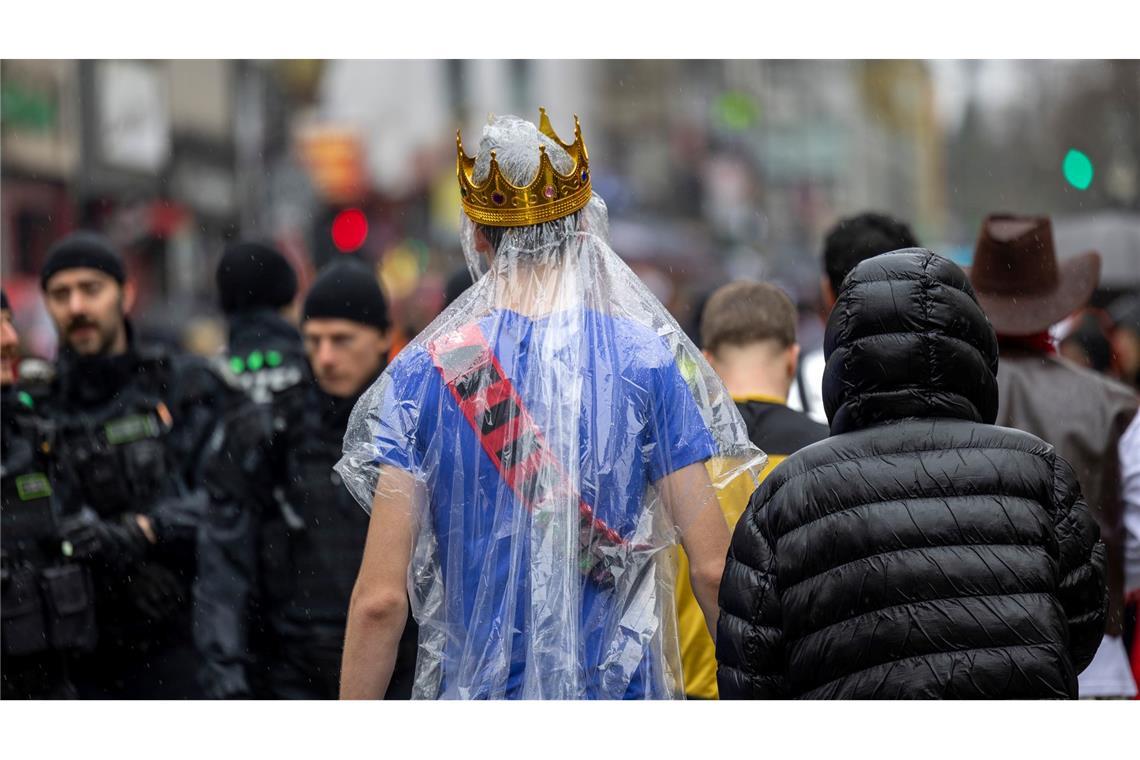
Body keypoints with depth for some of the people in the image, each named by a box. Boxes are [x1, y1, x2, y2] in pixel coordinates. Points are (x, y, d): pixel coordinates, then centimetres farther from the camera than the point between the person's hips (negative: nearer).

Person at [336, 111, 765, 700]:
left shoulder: (422, 370, -1)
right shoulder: (648, 359, -1)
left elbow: (380, 599, -5)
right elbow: (712, 570, -4)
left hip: (472, 689, 0)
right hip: (619, 691, 0)